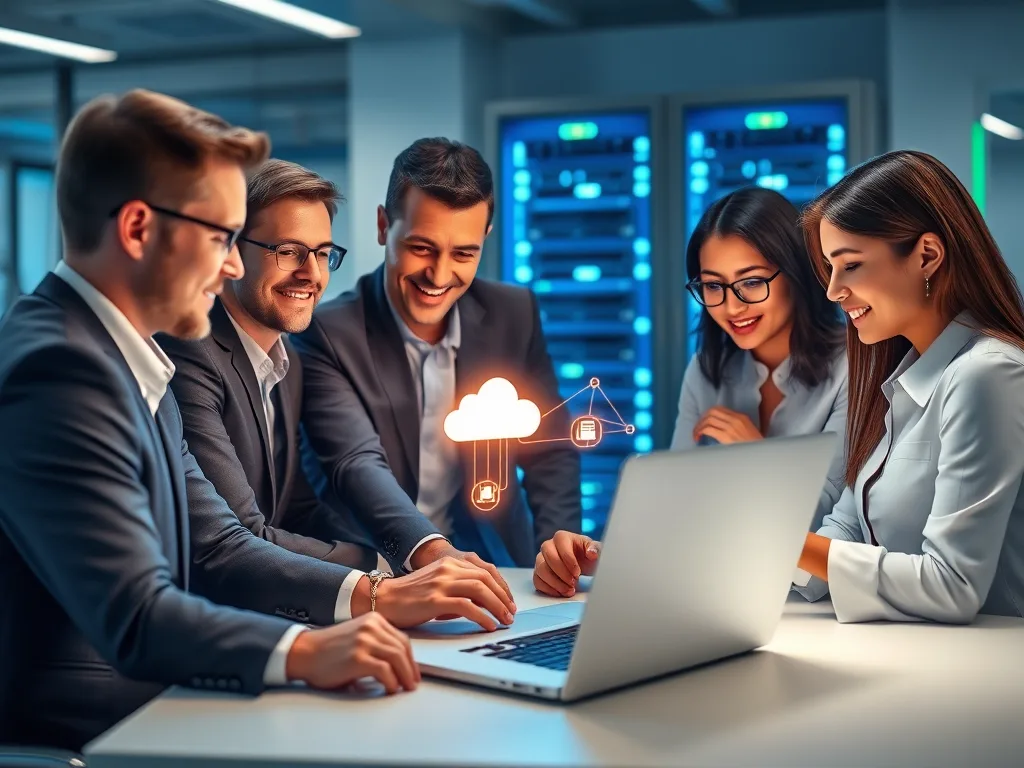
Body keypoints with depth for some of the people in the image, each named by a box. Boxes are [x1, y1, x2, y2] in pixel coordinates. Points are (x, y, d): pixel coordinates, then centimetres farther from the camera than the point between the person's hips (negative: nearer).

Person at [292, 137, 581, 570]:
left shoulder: (514, 314, 1)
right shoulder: (328, 334, -12)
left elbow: (549, 452, 7)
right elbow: (357, 464, -25)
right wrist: (430, 550, -44)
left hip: (495, 564, 3)